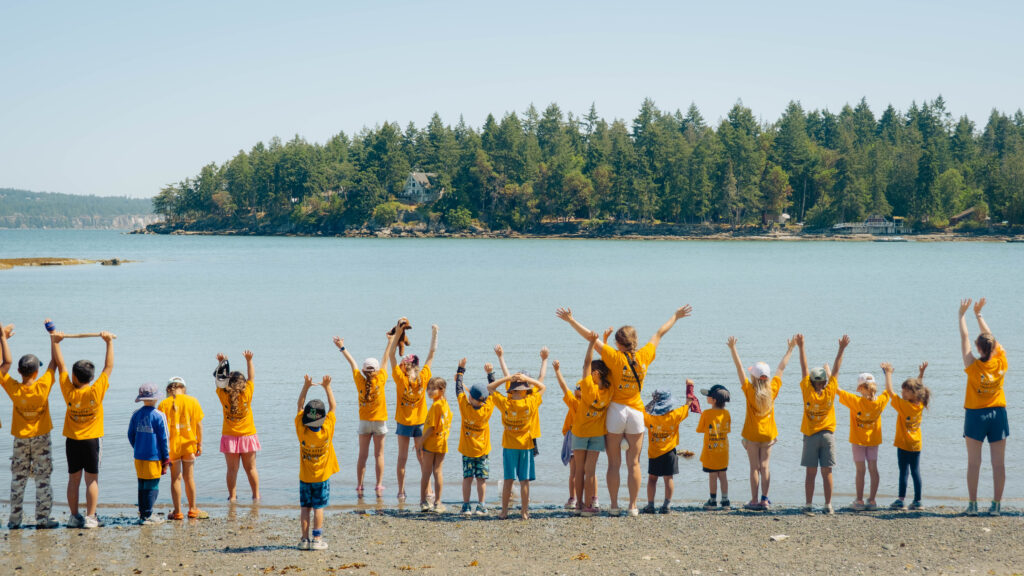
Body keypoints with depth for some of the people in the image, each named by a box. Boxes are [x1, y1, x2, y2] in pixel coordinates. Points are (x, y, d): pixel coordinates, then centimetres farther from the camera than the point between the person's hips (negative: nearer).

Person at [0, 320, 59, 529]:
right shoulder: (43, 386, -17)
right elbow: (54, 362, -6)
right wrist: (52, 335, 1)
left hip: (20, 439, 2)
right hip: (41, 438, -2)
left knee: (18, 480, 9)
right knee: (43, 480, 3)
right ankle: (43, 518, 2)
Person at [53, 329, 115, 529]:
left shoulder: (69, 392, -8)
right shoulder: (96, 392, -12)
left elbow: (60, 365, 0)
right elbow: (108, 367, -4)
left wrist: (56, 342, 7)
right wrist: (109, 343, 1)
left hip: (72, 441, 2)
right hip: (92, 439, -2)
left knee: (74, 479, 8)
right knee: (92, 479, 1)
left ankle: (74, 517, 9)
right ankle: (90, 518, -2)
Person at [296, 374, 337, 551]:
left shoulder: (301, 430, -15)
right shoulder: (327, 430, -18)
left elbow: (299, 406, -3)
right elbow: (333, 406, -5)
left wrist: (306, 387, -5)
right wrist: (327, 387, 0)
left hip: (305, 477, 1)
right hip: (322, 477, -1)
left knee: (305, 508, 7)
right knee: (318, 508, 4)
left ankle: (305, 539, 7)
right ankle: (317, 539, 2)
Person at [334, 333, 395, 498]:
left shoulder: (360, 381, -8)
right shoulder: (380, 379, -12)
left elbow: (352, 362, 5)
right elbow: (385, 359, -1)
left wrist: (342, 348, 15)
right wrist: (391, 341, 8)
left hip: (364, 421, 2)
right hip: (379, 421, -2)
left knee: (362, 455, 7)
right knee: (379, 455, 3)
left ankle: (359, 486, 6)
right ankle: (379, 486, -1)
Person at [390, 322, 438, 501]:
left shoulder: (401, 379, -15)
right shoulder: (423, 378, -10)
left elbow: (391, 356, -11)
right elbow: (431, 354, -1)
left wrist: (397, 334, -10)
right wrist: (434, 334, 6)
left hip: (403, 422, -2)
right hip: (420, 421, 2)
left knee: (402, 458, 4)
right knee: (422, 457, 8)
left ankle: (401, 491, 5)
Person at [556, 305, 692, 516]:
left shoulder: (615, 357, -11)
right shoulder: (644, 356, -2)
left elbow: (590, 336, -14)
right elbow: (659, 334, 13)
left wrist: (570, 320, -9)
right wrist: (676, 317, 26)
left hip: (616, 410, -2)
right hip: (636, 412, 2)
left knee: (614, 463, 5)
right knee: (633, 463, 7)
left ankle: (614, 505, 6)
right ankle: (633, 506, 6)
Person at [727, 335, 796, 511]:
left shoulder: (749, 390, -13)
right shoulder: (773, 390, -5)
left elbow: (739, 368, -12)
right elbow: (781, 368, 5)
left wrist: (733, 349, -10)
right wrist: (790, 350, 15)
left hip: (752, 434, -3)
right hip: (768, 434, 3)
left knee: (755, 467, 1)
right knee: (765, 466, 6)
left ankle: (754, 501, 2)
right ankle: (765, 500, 5)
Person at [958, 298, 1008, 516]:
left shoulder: (973, 365, -11)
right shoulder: (1000, 363, -5)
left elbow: (964, 338, -1)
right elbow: (990, 336, 8)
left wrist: (962, 315, 11)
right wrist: (979, 314, 18)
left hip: (975, 415, -2)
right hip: (998, 414, 2)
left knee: (974, 462, 0)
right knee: (998, 462, 3)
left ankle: (973, 504, -1)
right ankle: (996, 504, 3)